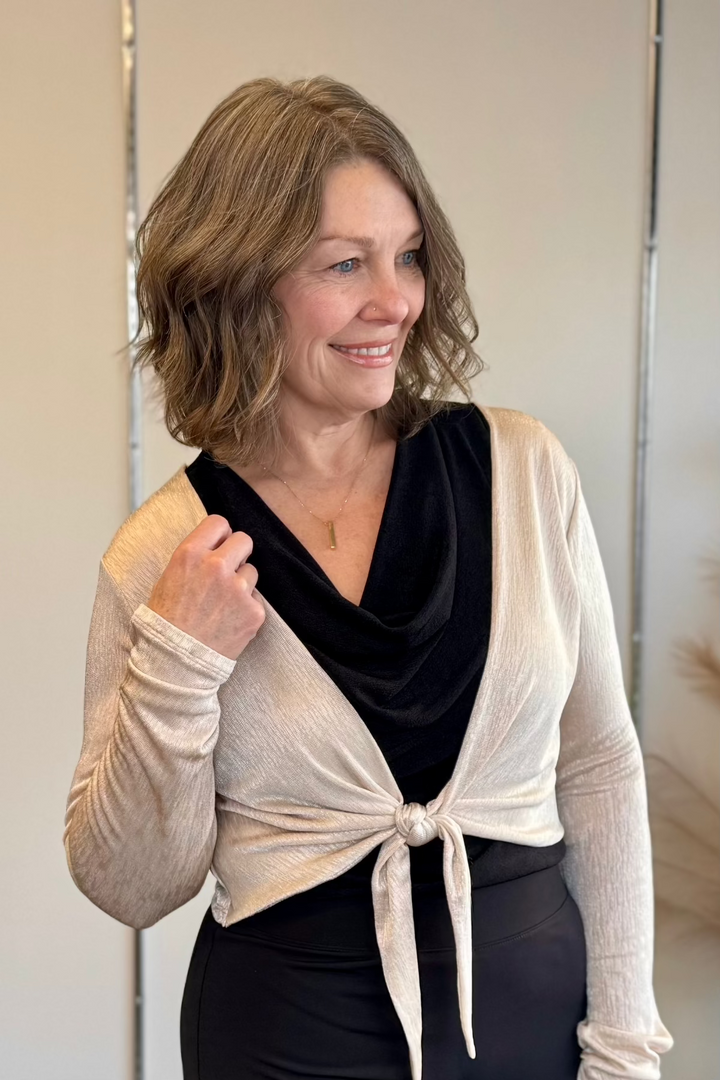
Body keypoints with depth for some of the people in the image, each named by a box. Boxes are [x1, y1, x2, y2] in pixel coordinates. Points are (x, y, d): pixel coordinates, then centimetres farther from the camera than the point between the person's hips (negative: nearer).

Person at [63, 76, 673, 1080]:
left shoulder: (524, 467, -8)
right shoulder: (165, 553, -11)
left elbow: (599, 764, -1)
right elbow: (133, 887, -7)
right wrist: (175, 666, -21)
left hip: (535, 999, 2)